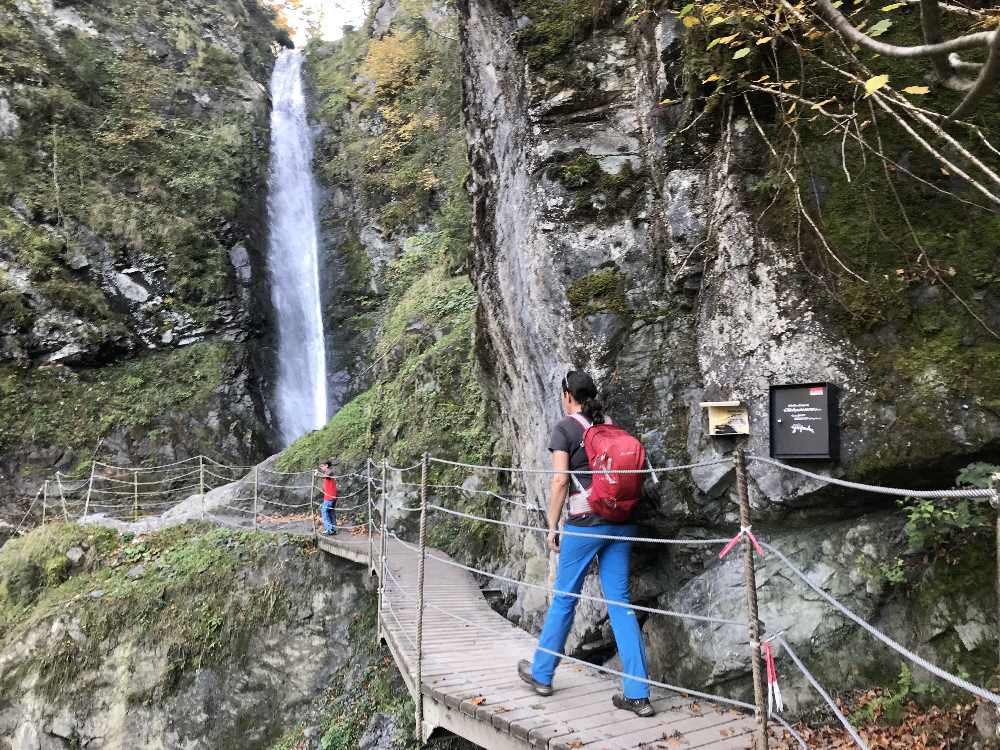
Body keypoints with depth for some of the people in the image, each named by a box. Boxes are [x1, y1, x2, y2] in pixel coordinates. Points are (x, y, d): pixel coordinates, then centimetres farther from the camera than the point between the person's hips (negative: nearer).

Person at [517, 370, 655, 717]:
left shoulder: (565, 428, -4)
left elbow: (560, 480, -10)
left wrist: (552, 527, -2)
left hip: (585, 523, -5)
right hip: (621, 522, 5)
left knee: (564, 598, 10)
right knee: (620, 601, 7)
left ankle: (541, 673, 27)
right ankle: (637, 694, 7)